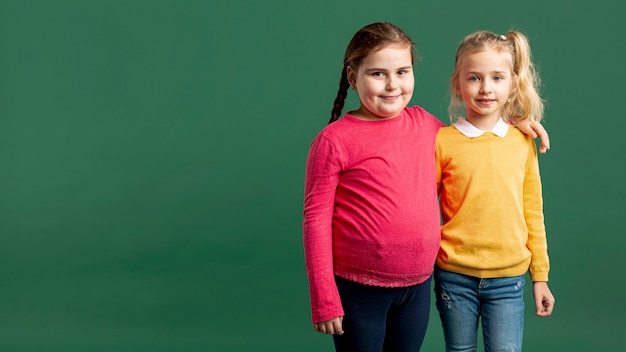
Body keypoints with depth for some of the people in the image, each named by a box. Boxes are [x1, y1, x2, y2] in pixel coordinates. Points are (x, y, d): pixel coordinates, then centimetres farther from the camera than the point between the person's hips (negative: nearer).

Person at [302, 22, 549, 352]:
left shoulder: (423, 122, 4)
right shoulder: (334, 140, -11)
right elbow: (316, 219, -10)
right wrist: (324, 298, -12)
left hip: (418, 286, 5)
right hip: (359, 288, -5)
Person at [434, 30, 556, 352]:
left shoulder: (523, 142, 1)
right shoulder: (442, 141, -6)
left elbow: (532, 212, 7)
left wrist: (540, 275, 10)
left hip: (508, 279, 1)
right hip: (454, 274, -1)